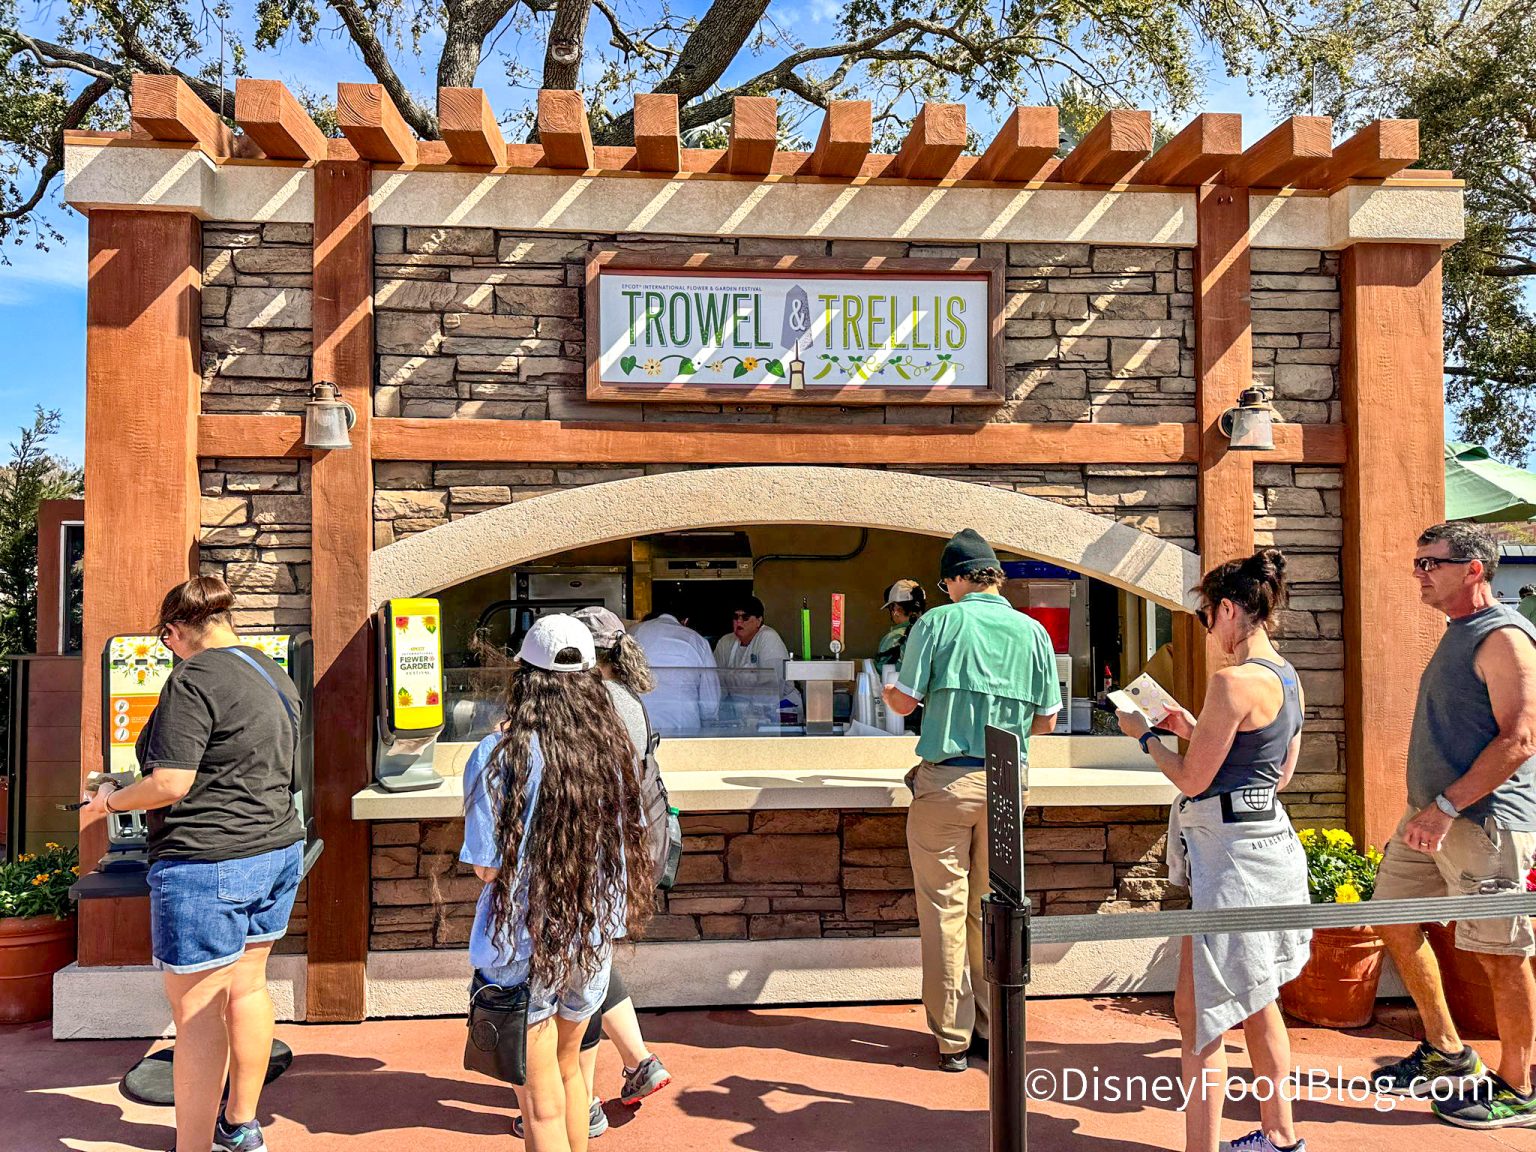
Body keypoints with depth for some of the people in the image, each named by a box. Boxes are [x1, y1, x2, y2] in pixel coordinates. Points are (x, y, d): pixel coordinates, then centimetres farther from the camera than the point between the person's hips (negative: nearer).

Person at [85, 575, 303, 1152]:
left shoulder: (193, 680, -16)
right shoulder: (275, 675, 11)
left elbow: (169, 785, -19)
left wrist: (111, 800, 0)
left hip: (208, 865, -9)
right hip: (278, 849, 9)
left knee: (196, 1009, 2)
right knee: (246, 985, 19)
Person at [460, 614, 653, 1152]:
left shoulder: (501, 755, -19)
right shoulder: (612, 748, -5)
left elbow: (487, 867, -15)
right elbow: (628, 838, 6)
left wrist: (499, 743, -7)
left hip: (524, 946, -5)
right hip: (593, 939, 5)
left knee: (541, 1103, 11)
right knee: (567, 1067, 27)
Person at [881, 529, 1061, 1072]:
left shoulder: (938, 622, -5)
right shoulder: (1032, 631, 4)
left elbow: (904, 702, -5)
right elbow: (1046, 720, 8)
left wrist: (888, 691, 18)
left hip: (946, 779, -3)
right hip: (1005, 784, 4)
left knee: (945, 909, 4)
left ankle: (953, 1040, 11)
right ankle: (993, 1030, 24)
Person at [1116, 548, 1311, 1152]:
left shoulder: (1234, 680, -21)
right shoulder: (1287, 677, 9)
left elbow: (1192, 780, -16)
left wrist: (1146, 735, 0)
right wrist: (1195, 730, 17)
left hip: (1230, 849, -10)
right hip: (1269, 840, 10)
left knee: (1198, 1007, -2)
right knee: (1254, 998, 22)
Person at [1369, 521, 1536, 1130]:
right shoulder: (1458, 635, 16)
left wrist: (1447, 806, -22)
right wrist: (1428, 808, 19)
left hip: (1485, 819, -10)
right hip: (1433, 812, 10)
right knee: (1395, 922, 14)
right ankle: (1446, 1053, 28)